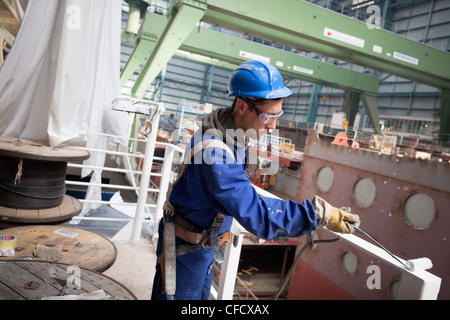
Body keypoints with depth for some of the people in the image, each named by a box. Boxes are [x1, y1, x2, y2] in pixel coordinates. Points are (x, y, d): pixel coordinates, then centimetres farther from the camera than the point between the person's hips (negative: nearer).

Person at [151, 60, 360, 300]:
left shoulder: (228, 126, -5)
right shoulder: (214, 153, -37)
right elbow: (254, 214, -41)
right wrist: (319, 213, -40)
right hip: (186, 247, -9)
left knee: (199, 294, 24)